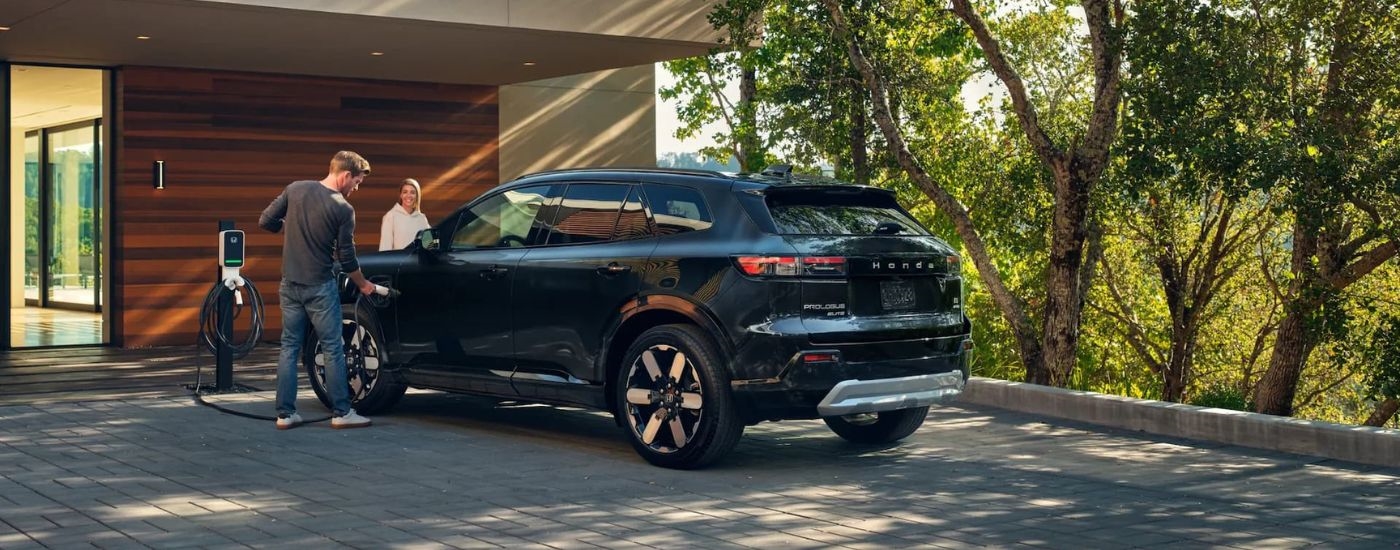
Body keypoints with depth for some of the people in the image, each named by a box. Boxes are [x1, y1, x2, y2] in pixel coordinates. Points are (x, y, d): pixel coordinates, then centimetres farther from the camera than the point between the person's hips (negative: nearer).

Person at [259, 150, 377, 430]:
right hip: (320, 287, -5)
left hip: (290, 284, 5)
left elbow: (265, 222, 1)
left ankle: (285, 413, 10)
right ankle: (341, 413, 7)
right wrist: (363, 285, 10)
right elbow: (346, 258, -7)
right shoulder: (343, 209, -13)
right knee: (333, 349, 4)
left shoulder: (295, 189, -2)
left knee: (289, 347, 10)